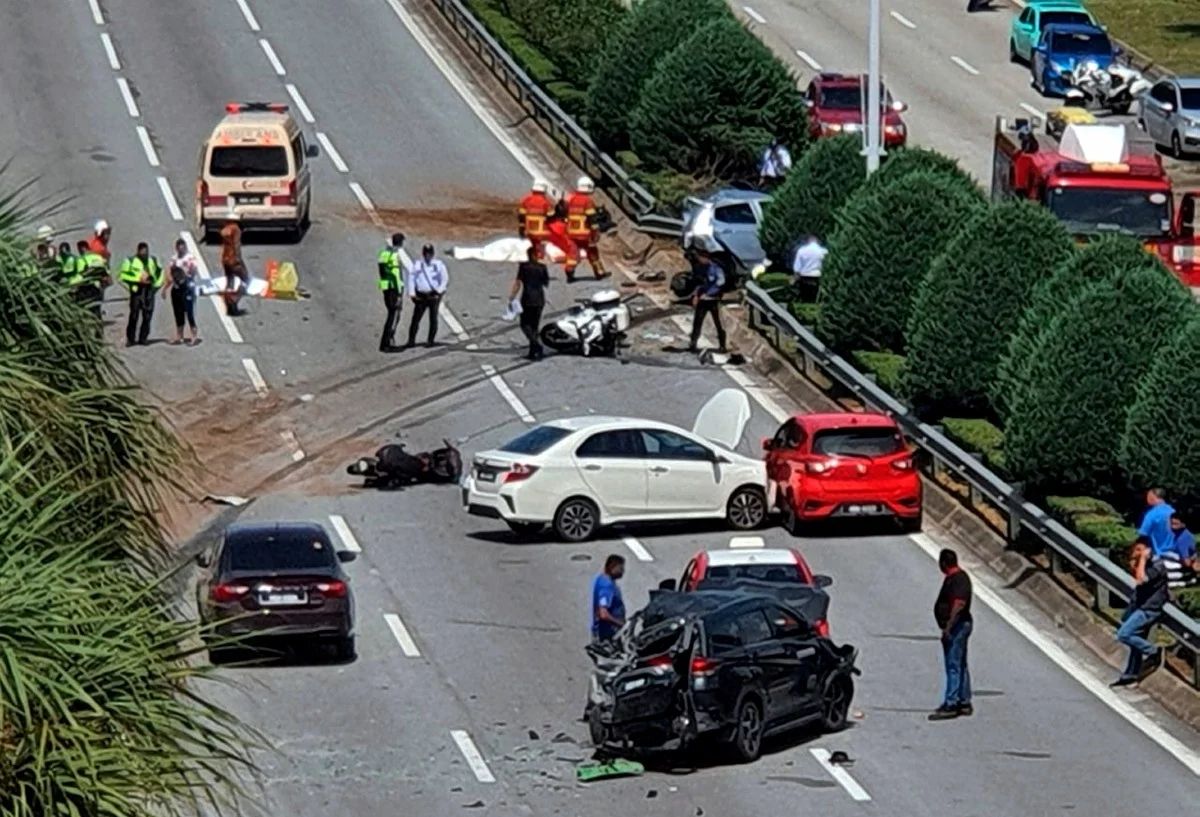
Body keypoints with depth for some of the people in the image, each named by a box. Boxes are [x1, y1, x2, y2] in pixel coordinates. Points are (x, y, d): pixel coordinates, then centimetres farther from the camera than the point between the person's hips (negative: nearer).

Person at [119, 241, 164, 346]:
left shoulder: (153, 261, 12)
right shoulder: (131, 261, -3)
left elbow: (160, 272, 25)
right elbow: (123, 275, -7)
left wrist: (157, 284, 11)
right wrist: (138, 280, -12)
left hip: (149, 290, 4)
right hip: (137, 291, -4)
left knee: (147, 316, 2)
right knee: (134, 316, -6)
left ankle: (143, 338, 9)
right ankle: (130, 339, 0)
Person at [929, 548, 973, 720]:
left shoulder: (958, 579, -19)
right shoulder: (953, 577, 14)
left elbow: (959, 604, -27)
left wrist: (948, 627, -27)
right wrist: (948, 627, 22)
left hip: (956, 626, -11)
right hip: (958, 626, 11)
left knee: (953, 666, -10)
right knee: (960, 665, 15)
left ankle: (950, 704, -10)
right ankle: (964, 703, 20)